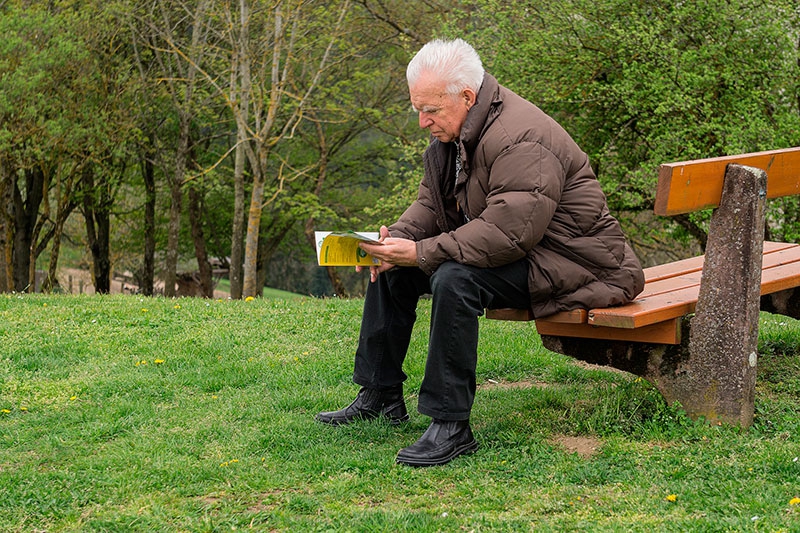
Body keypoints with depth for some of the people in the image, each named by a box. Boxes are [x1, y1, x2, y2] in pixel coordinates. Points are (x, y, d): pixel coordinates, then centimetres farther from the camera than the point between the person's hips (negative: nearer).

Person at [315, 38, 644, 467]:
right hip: (497, 250, 10)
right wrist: (398, 238, -12)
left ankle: (451, 425, -28)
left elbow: (510, 231, -35)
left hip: (563, 259, -10)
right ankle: (380, 396, 16)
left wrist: (421, 253, -34)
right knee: (390, 267, 7)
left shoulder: (522, 139, -26)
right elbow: (431, 203, 11)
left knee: (454, 278, -34)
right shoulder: (451, 134, 5)